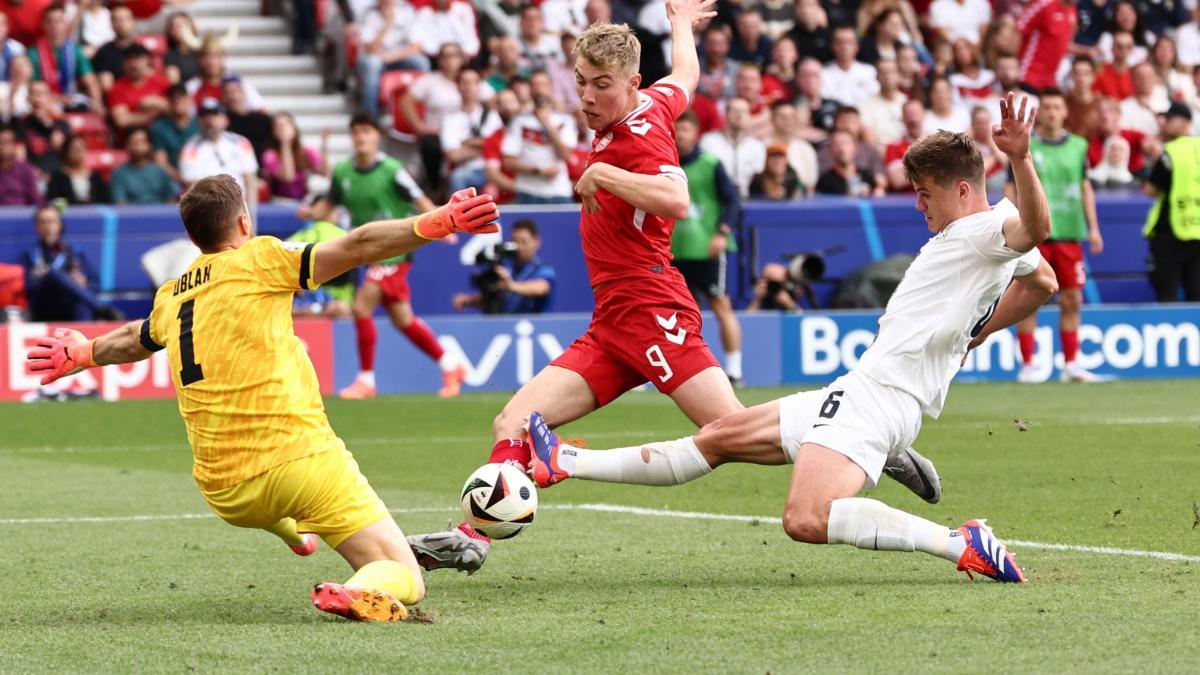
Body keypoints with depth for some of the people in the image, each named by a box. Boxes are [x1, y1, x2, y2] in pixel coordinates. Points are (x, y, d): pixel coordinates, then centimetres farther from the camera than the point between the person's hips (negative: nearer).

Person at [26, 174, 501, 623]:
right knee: (403, 579, -10)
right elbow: (356, 248, -12)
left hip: (225, 497, 6)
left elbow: (131, 342, 39)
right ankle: (361, 595, -38)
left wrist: (80, 354, 59)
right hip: (300, 460, -6)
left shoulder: (169, 299, 16)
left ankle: (294, 531, 53)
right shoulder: (257, 260, -1)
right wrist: (436, 223, -15)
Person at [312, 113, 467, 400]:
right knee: (401, 318, 11)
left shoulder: (391, 170, -13)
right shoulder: (343, 172, 4)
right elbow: (329, 205, 15)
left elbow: (421, 201, -10)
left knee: (362, 306, -16)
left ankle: (366, 379, -4)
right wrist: (311, 213, -6)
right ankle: (450, 368, 27)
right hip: (368, 248, 6)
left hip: (393, 247, -6)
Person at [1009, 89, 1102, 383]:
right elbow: (1012, 190, 2)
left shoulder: (1078, 146, 10)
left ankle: (1070, 364, 11)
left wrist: (1093, 227, 11)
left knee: (1072, 301, 3)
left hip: (1069, 235, 3)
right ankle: (1027, 365, 4)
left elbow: (1086, 189, 16)